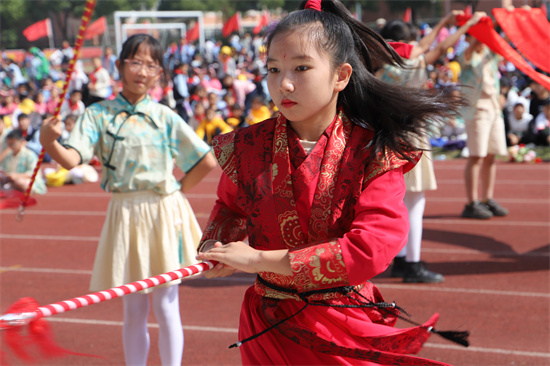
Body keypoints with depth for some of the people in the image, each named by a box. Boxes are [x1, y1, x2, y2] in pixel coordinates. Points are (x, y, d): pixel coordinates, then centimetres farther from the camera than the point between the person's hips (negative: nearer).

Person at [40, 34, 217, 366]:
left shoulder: (165, 117, -1)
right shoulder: (99, 114, -2)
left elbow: (207, 161, 1)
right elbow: (72, 159, -16)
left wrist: (178, 189, -1)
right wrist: (50, 143, -35)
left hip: (164, 212, 0)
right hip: (124, 214, 0)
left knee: (166, 306, 5)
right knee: (134, 309, 9)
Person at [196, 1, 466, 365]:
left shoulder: (374, 155, -14)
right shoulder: (247, 147, -4)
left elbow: (373, 247, -26)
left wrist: (261, 259, -25)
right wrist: (216, 246, -6)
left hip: (347, 329, -2)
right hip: (269, 328, 2)